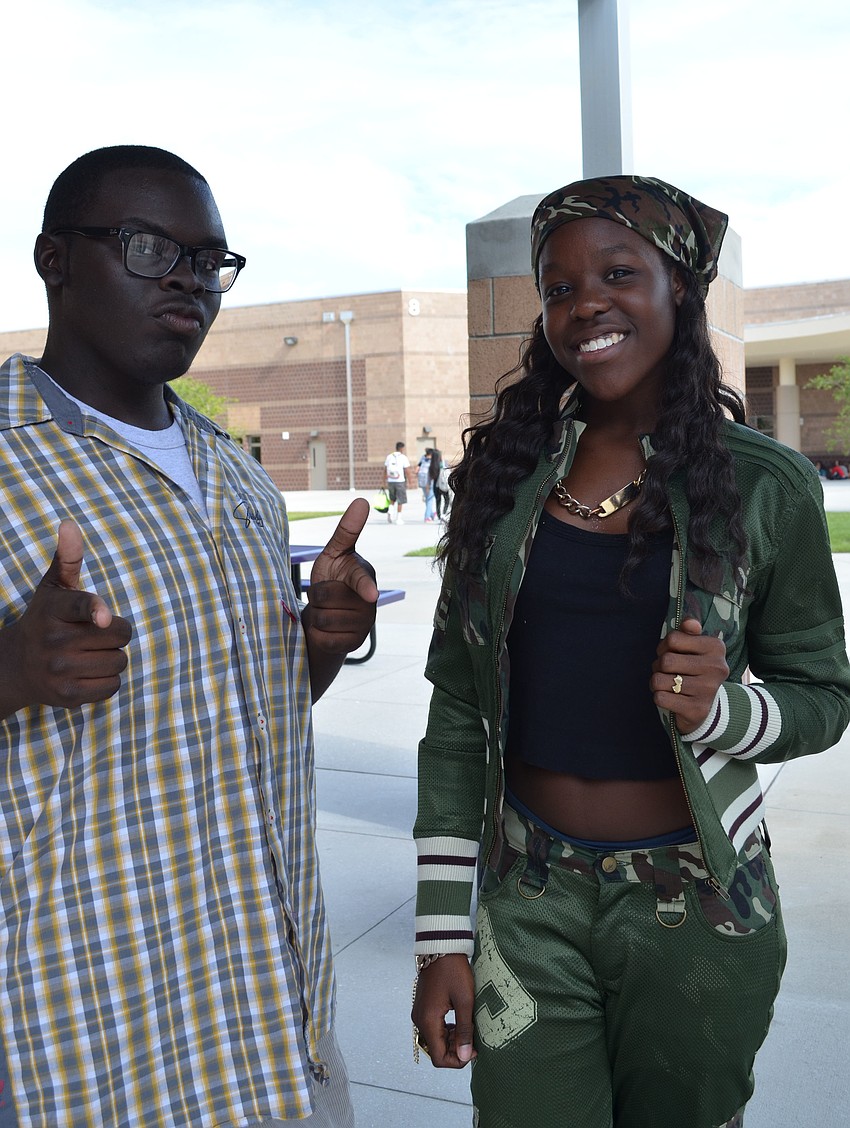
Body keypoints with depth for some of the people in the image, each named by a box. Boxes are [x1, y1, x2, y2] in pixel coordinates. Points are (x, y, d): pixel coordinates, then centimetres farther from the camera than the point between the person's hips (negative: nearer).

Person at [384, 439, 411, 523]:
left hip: (390, 481, 4)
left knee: (392, 499, 20)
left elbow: (385, 470, 7)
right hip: (400, 481, -4)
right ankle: (398, 519, 6)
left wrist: (385, 481, 14)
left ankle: (390, 511, -4)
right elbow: (406, 471, -8)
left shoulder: (389, 457, 7)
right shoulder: (404, 457, -5)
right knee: (400, 501, 5)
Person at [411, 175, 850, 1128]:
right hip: (527, 902, 1)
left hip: (696, 906, 0)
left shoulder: (766, 486, -8)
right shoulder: (503, 474, -3)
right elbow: (457, 712, 0)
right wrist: (441, 935, -1)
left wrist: (721, 709, -21)